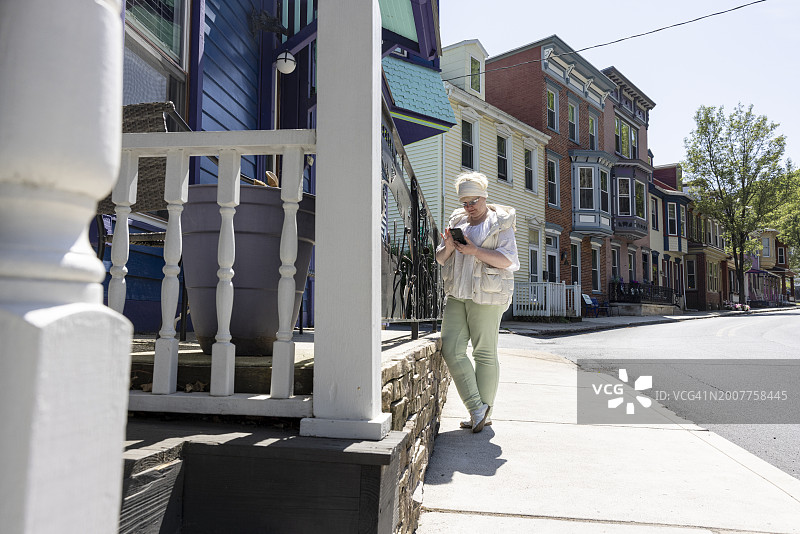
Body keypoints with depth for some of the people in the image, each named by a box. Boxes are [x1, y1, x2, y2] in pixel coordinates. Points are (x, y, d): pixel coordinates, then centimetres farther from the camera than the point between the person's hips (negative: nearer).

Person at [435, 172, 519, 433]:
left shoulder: (500, 223, 0)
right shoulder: (457, 221, 16)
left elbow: (507, 260, -12)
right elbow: (440, 259, 17)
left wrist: (474, 250, -20)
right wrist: (448, 247, -6)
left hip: (486, 296, -5)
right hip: (456, 295, 6)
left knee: (485, 353, 0)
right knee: (451, 350, -5)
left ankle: (485, 413, 14)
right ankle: (476, 408, 5)